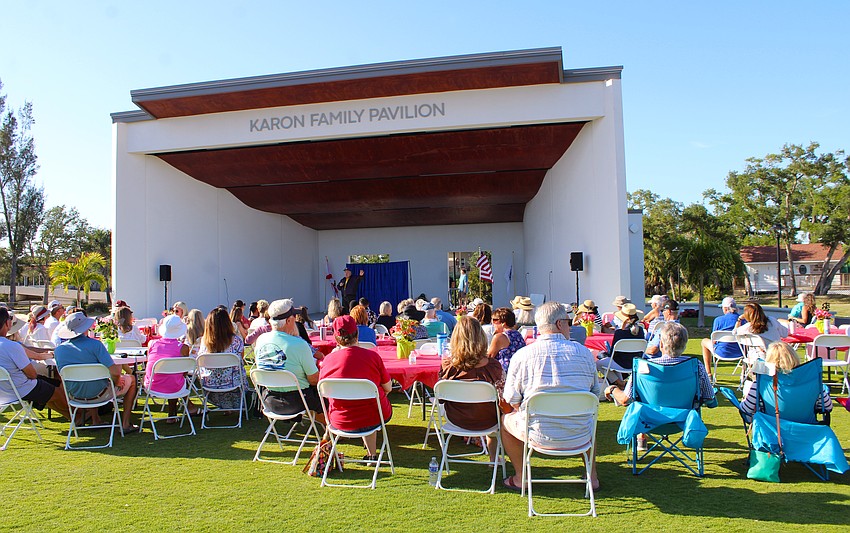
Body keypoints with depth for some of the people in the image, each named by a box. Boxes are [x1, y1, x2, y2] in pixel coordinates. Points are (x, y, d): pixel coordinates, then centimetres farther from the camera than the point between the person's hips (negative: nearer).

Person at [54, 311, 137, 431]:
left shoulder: (58, 350, -8)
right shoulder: (95, 344, -23)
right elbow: (114, 372, -28)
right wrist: (116, 382, -5)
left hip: (76, 396, 5)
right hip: (99, 395, -5)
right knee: (131, 379, 20)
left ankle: (96, 421, 38)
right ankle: (125, 424, 17)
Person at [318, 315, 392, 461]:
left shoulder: (328, 360, -10)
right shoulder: (372, 356, -13)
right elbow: (388, 388, -3)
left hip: (340, 422, 1)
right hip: (374, 419, -1)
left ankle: (371, 453, 41)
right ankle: (371, 453, 37)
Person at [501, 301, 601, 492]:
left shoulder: (521, 355, -10)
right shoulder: (584, 352, -4)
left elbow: (511, 400, -5)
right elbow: (595, 392, 8)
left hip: (540, 435, -2)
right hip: (579, 436, 3)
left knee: (506, 420, 27)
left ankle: (520, 477, 30)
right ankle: (592, 477, 38)